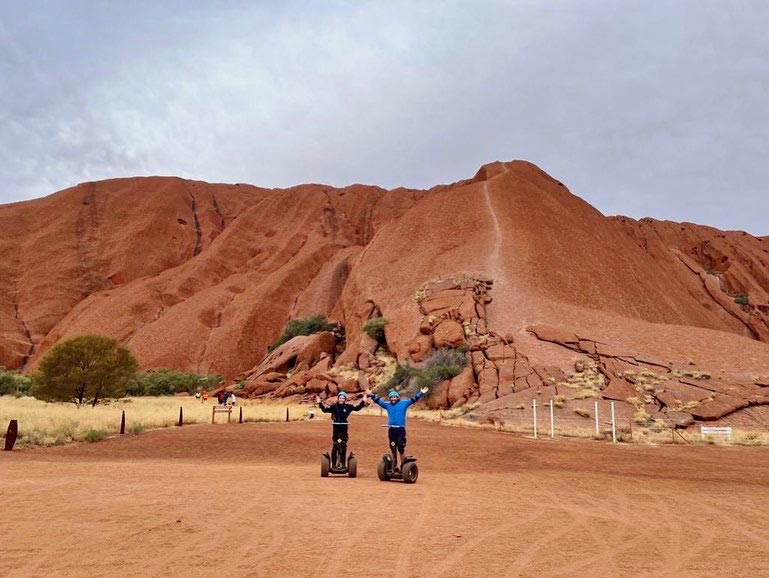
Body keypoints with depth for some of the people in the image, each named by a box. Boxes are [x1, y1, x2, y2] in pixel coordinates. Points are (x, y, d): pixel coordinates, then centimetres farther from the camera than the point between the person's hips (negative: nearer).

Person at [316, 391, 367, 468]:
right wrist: (320, 403, -16)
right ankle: (334, 463, 10)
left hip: (344, 428, 1)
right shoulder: (334, 406, -3)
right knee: (335, 446, 2)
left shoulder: (348, 406, -1)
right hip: (336, 427, -1)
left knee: (344, 446, 6)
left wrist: (363, 402, -9)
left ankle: (343, 463, 16)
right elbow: (325, 410, -6)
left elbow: (357, 408, -1)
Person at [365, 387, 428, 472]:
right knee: (393, 448, 9)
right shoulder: (387, 404, 12)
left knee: (401, 448, -7)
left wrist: (421, 393, -6)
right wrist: (371, 395, 6)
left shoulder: (404, 403, 5)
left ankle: (403, 465, 5)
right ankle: (394, 465, 21)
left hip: (401, 429, -3)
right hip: (391, 429, 3)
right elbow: (378, 400, 14)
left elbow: (414, 399, 2)